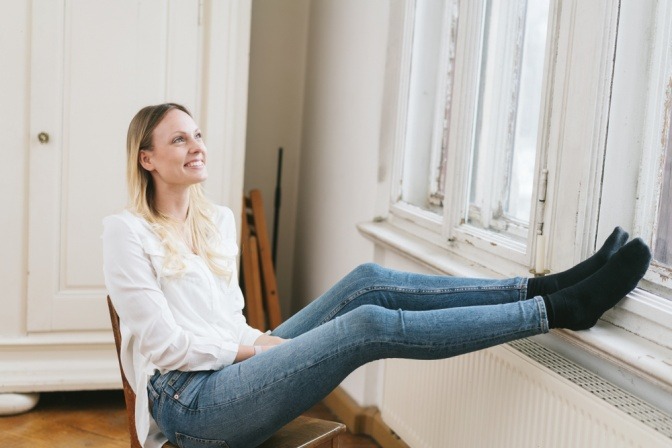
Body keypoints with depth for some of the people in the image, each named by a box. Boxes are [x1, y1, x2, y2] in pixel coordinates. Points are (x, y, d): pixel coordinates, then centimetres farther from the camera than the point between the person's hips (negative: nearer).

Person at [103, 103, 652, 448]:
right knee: (369, 325, -24)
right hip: (187, 402, -7)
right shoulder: (126, 231, -8)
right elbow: (165, 343, -12)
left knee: (368, 281, -14)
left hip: (234, 364, 7)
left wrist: (259, 339, -1)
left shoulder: (219, 221, 14)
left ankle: (543, 288, -15)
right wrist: (254, 347, -9)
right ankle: (561, 308, -21)